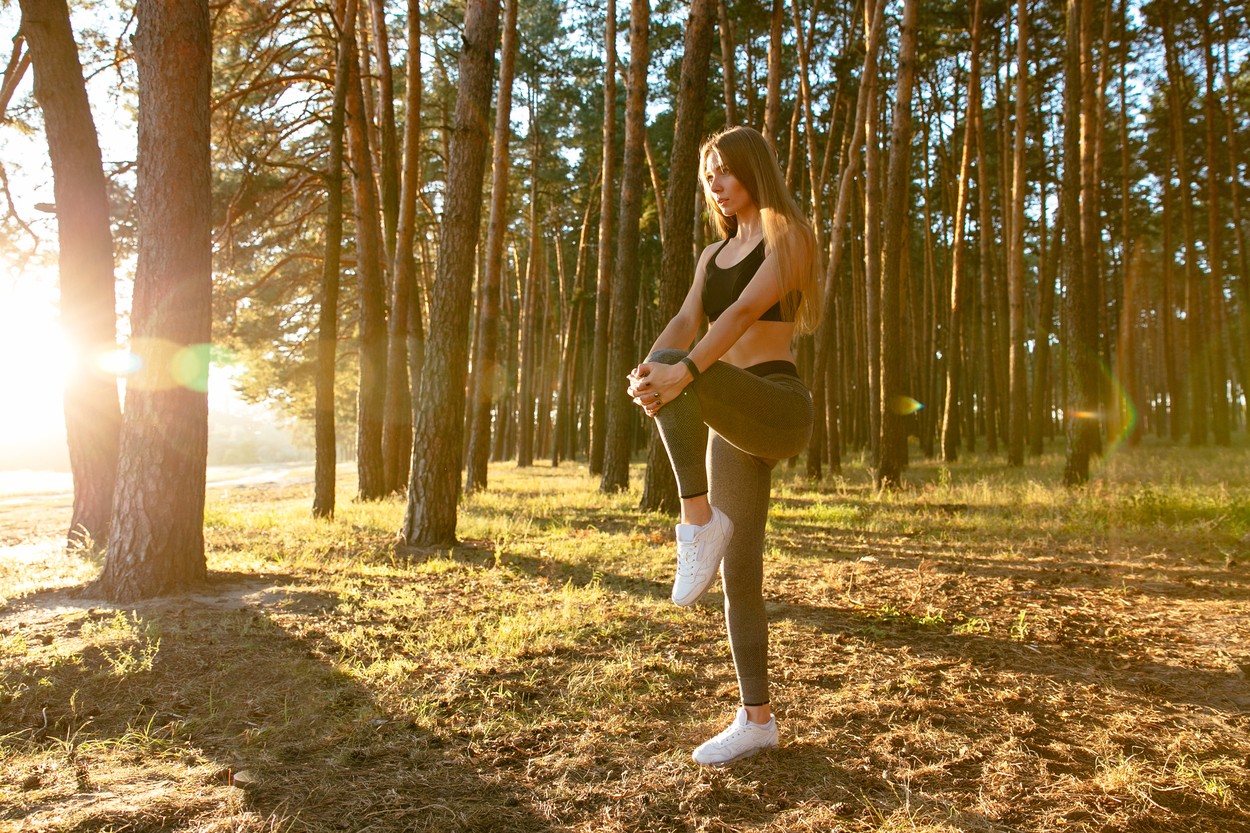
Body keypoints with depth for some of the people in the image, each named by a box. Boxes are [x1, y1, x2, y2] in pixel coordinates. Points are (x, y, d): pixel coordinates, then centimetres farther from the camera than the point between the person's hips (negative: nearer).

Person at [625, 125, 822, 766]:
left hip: (778, 408, -7)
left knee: (676, 374, -33)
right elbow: (684, 322, 3)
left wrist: (680, 371, -33)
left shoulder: (787, 236, 0)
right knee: (737, 575, 6)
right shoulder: (712, 256, 20)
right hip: (732, 425, 7)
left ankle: (698, 521, -24)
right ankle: (756, 720, 16)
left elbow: (745, 311, -18)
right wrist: (645, 370, -19)